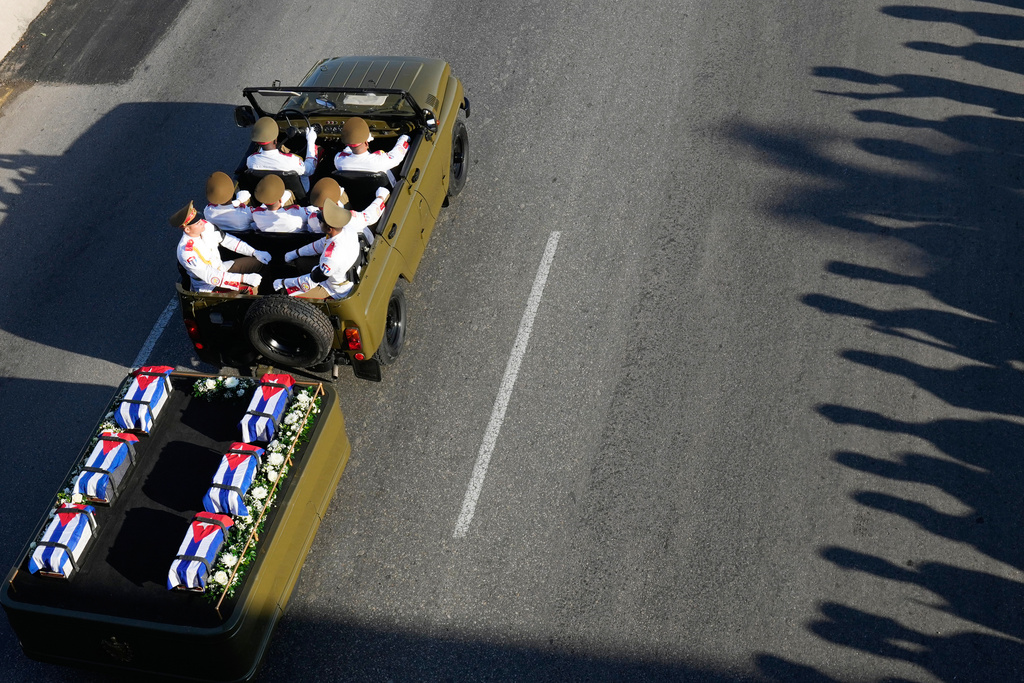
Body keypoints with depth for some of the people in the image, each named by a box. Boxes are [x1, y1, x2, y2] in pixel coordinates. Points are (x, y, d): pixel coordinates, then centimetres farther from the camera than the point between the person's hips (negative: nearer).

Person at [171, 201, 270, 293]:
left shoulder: (205, 226, -10)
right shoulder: (186, 252, -31)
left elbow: (227, 240, 5)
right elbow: (211, 277, -30)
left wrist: (255, 253, 0)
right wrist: (245, 278, -33)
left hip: (221, 269, 8)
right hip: (209, 287, -8)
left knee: (258, 262, 4)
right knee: (251, 288, -26)